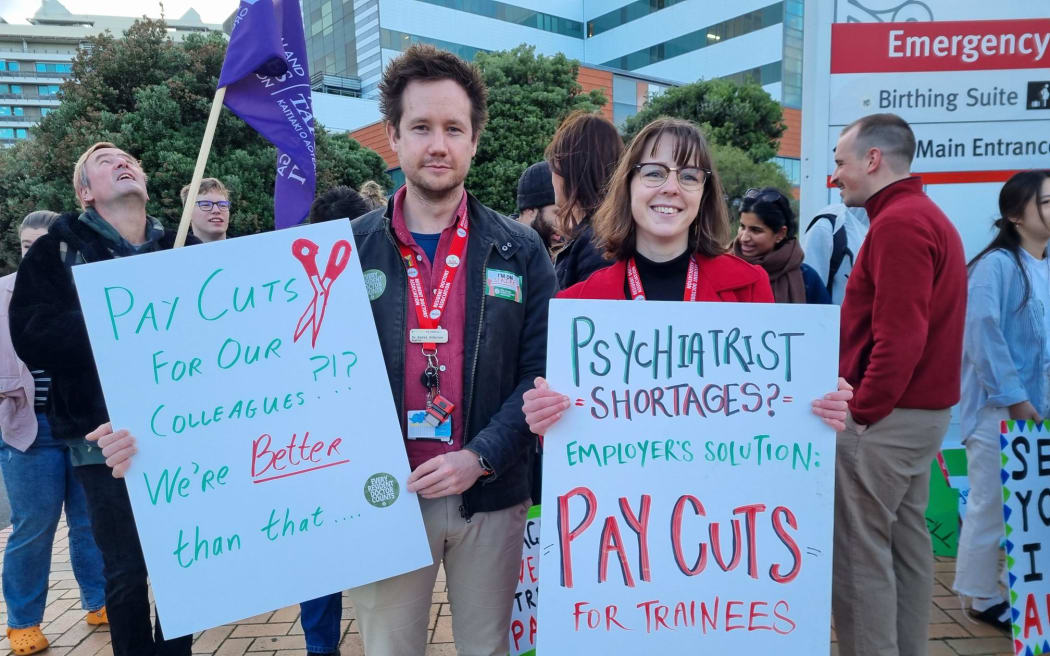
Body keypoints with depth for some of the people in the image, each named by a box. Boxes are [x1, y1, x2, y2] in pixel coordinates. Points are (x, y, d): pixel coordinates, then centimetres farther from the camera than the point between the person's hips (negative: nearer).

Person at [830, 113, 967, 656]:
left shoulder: (898, 223, -16)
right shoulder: (926, 215, 17)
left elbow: (900, 336, -24)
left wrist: (861, 411, -18)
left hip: (884, 417, -10)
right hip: (920, 410, 10)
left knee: (859, 553, -2)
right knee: (905, 544, 16)